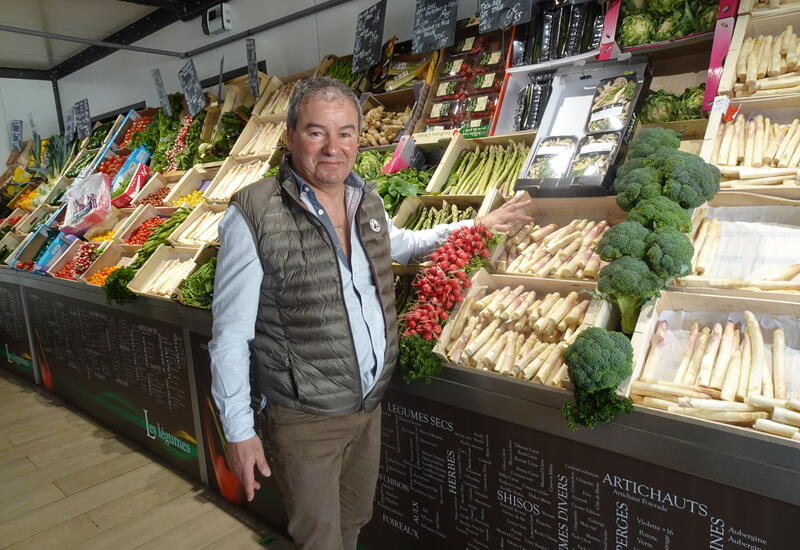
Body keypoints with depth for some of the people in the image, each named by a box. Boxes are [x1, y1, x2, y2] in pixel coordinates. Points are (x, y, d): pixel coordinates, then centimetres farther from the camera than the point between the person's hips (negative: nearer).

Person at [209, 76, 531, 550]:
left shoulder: (368, 199, 0)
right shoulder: (254, 214, -19)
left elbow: (397, 244, 22)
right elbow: (231, 336, -14)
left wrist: (475, 225, 19)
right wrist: (239, 431, -12)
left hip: (371, 402, 6)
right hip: (306, 417, -6)